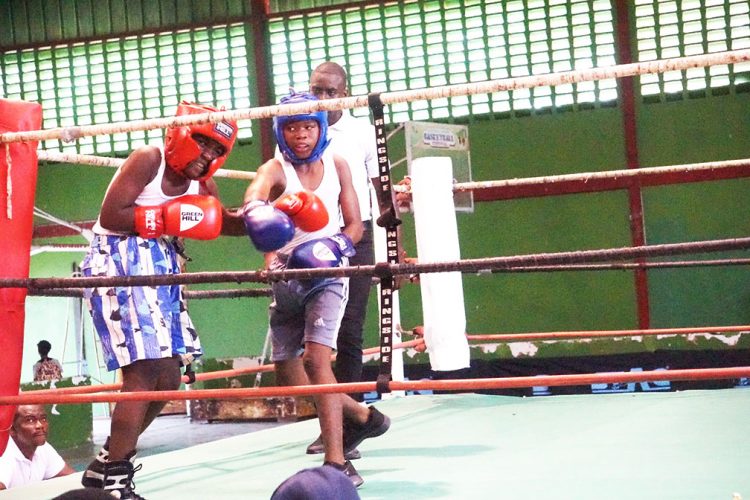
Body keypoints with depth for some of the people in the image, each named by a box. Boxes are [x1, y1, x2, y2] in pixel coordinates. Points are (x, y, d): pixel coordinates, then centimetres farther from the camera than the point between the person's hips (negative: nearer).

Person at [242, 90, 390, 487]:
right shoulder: (275, 170, -9)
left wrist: (335, 246, -19)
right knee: (286, 372, 8)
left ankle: (336, 462, -21)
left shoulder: (336, 166, -1)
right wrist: (257, 211, -58)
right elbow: (255, 192, -34)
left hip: (326, 273, -2)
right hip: (285, 277, 2)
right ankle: (361, 416, 30)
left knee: (316, 357, -21)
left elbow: (355, 225, 3)